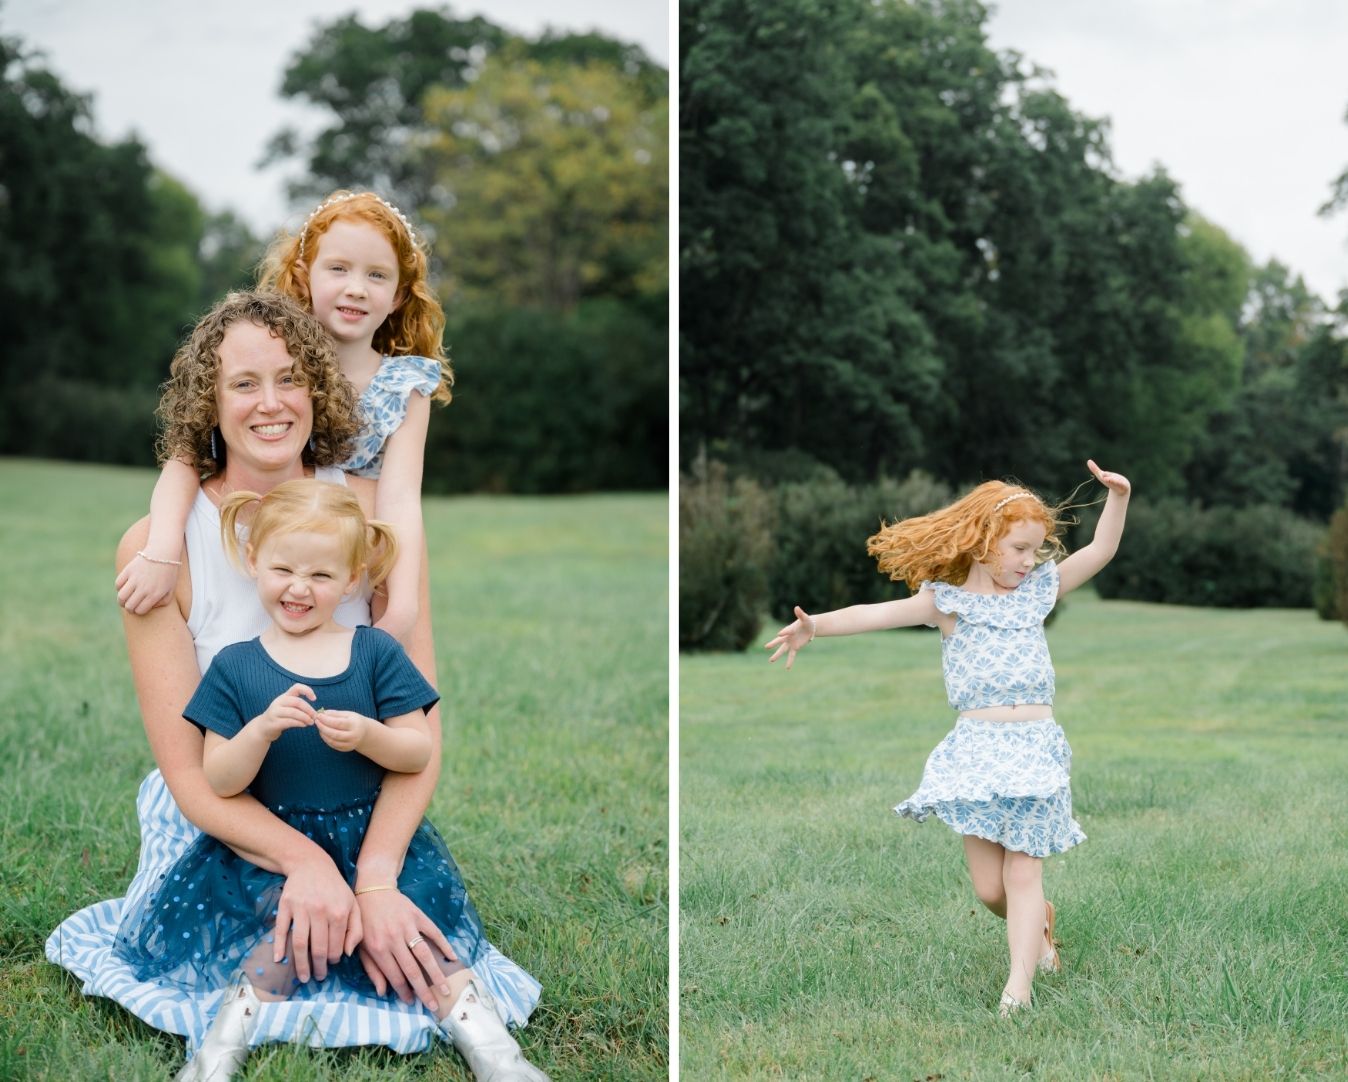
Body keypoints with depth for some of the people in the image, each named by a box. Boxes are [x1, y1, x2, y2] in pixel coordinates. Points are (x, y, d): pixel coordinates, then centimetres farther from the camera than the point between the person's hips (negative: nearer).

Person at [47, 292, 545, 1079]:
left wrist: (374, 879, -28)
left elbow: (419, 721, -13)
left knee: (421, 974, -16)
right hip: (220, 826, -1)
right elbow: (188, 771, -14)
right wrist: (304, 861, -31)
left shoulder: (372, 510, -10)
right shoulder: (158, 548, -14)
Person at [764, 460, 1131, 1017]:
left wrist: (1117, 497, -4)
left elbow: (1100, 552, 12)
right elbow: (876, 613, -9)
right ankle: (1039, 925, 34)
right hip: (975, 748, -1)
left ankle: (1018, 987, -9)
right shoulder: (947, 602, 3)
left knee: (1021, 871, -6)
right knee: (989, 887, 3)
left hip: (1035, 747, 1)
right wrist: (816, 625, -24)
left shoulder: (1039, 590, 12)